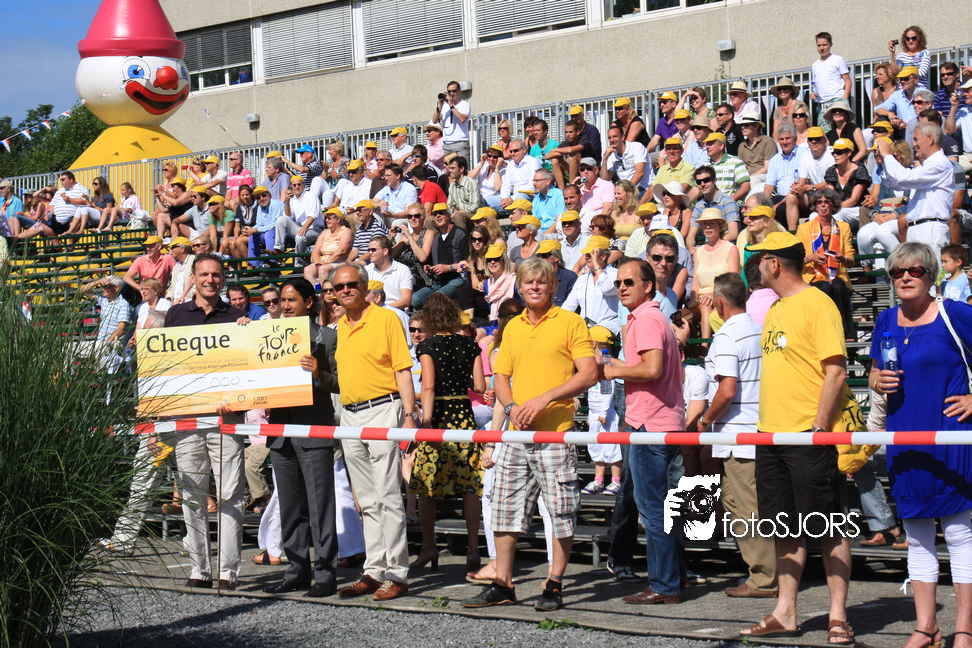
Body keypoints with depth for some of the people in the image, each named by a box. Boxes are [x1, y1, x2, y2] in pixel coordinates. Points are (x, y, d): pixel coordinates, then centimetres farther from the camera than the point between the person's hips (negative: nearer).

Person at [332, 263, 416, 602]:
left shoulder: (386, 319, -4)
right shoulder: (339, 327, 14)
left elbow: (403, 369, -8)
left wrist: (409, 415, -14)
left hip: (382, 411, -7)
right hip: (349, 415, 7)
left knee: (388, 497, -9)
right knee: (367, 500, 10)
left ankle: (396, 574, -6)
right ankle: (374, 571, 15)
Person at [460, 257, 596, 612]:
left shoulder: (570, 323, -1)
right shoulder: (512, 327, 16)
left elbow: (589, 373, -8)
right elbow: (501, 376, 18)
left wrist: (544, 399, -15)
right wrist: (512, 407, -3)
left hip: (555, 433, -5)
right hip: (517, 435, 5)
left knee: (561, 512, -1)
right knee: (505, 508, 5)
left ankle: (554, 585, 10)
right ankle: (502, 584, 13)